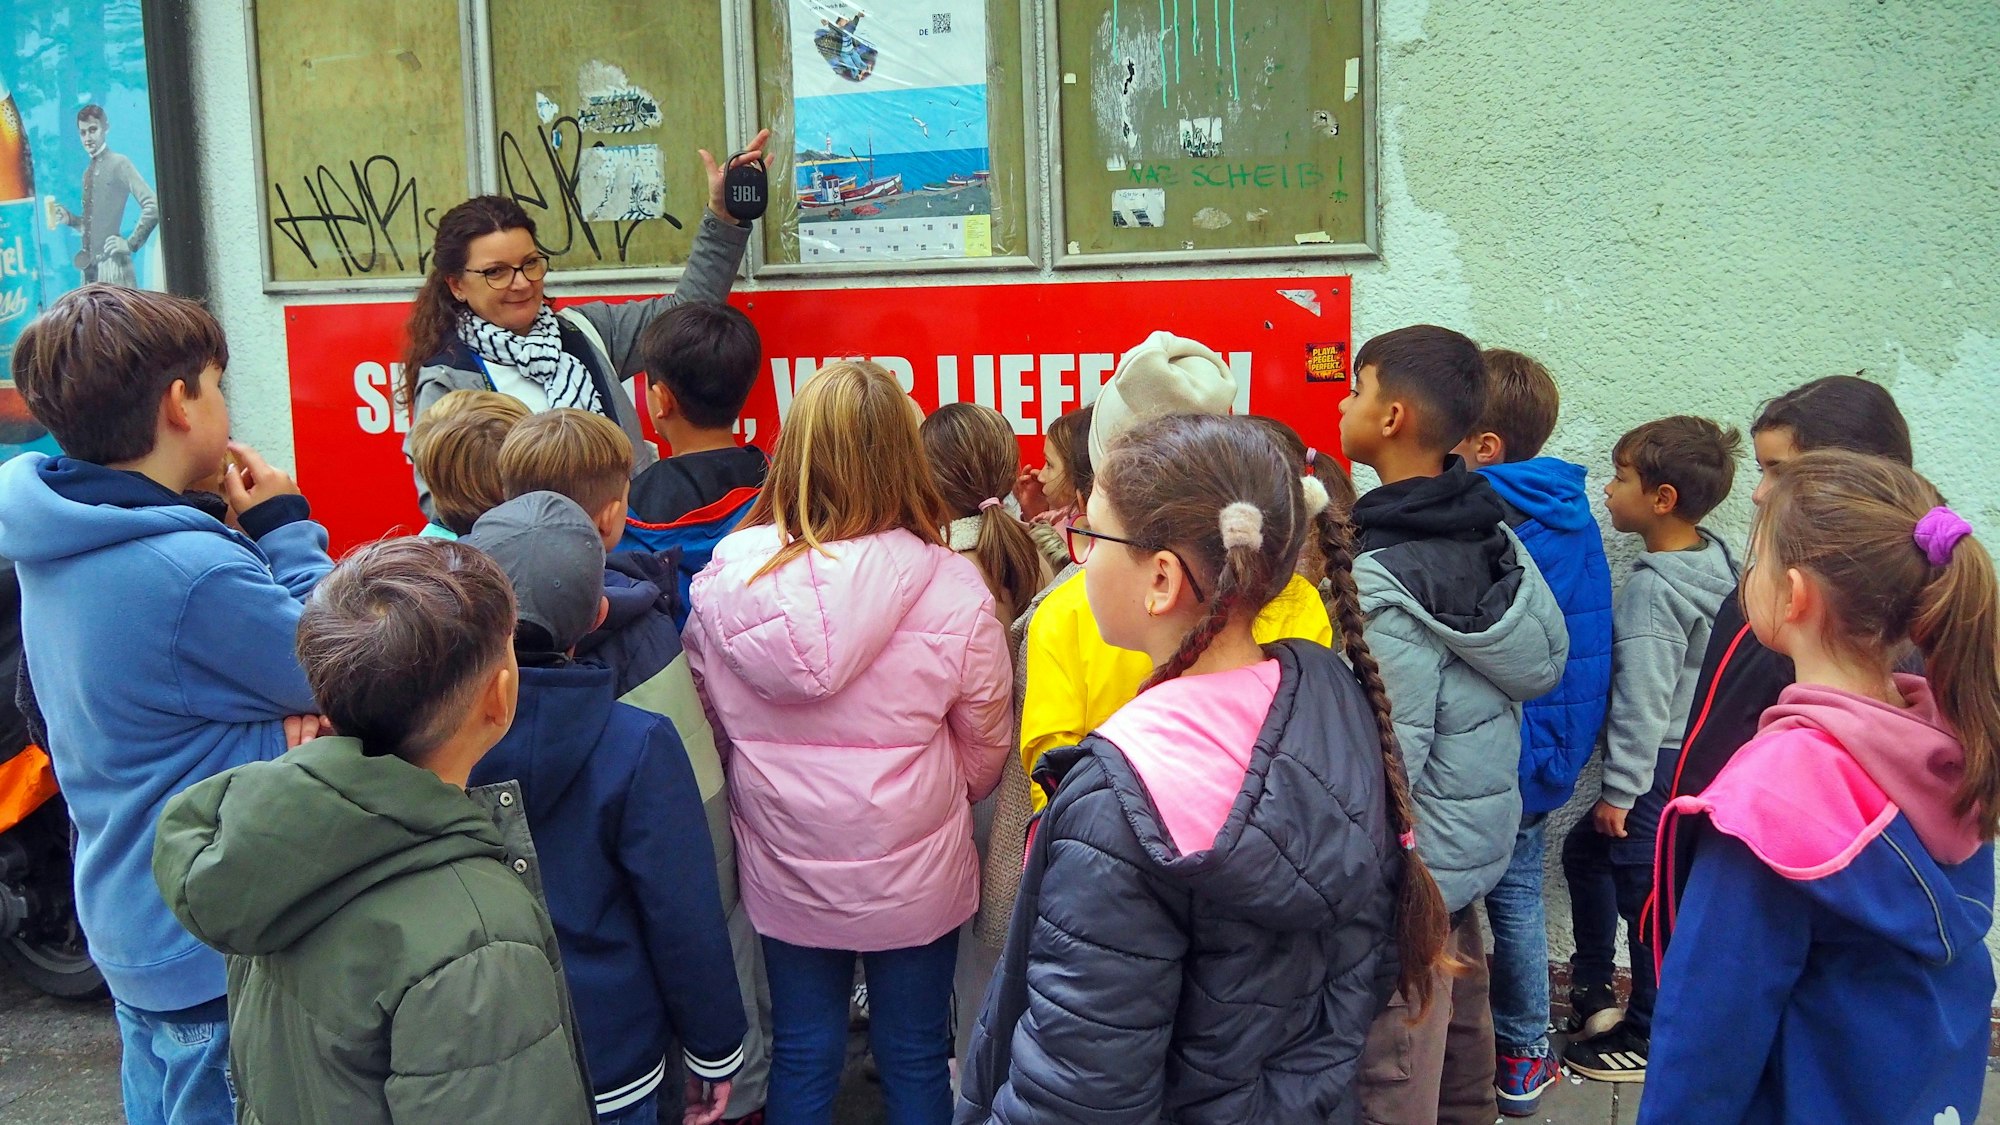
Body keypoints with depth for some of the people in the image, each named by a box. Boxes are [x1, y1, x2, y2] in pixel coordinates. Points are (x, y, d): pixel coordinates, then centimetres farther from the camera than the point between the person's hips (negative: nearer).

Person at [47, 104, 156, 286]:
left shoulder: (119, 164, -4)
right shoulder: (88, 172, 18)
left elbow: (153, 206, -14)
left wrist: (131, 243, -14)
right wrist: (69, 218, 6)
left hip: (112, 264, -7)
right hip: (90, 266, 7)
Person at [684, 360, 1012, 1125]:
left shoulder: (724, 580, -14)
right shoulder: (952, 589, -20)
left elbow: (714, 725, 0)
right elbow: (984, 754, -7)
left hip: (782, 870, 2)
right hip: (914, 875, -2)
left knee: (802, 1055, 21)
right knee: (914, 1058, 19)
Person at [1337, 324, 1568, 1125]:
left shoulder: (1386, 578, -22)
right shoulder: (1492, 532, 2)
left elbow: (1388, 753, -22)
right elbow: (1542, 665, 10)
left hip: (1412, 859, -8)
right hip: (1480, 839, 8)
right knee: (1458, 1053, 23)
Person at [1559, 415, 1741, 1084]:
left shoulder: (1652, 588, -24)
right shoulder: (1717, 563, 2)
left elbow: (1642, 702, -23)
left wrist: (1620, 790, -15)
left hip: (1661, 765, -9)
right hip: (1697, 749, 9)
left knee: (1646, 895, 5)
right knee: (1585, 850, 21)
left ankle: (1648, 1039, 20)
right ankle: (1595, 992, 31)